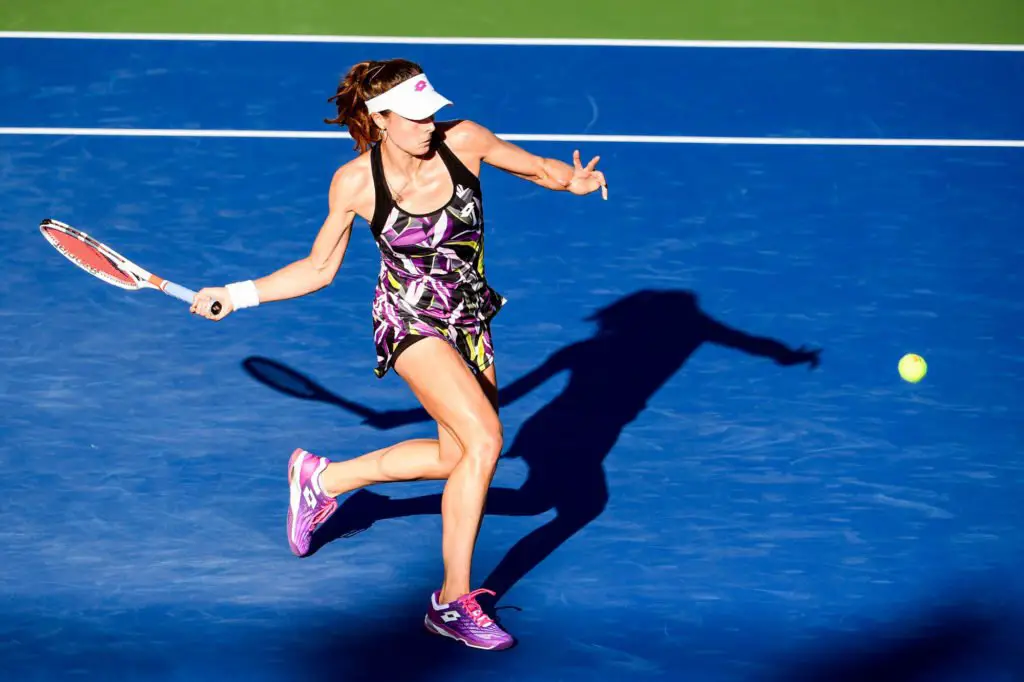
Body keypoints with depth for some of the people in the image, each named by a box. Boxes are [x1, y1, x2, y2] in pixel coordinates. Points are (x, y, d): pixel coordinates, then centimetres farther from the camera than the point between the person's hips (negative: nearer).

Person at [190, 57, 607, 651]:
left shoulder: (462, 141, -12)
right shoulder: (355, 183, -14)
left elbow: (539, 167, 3)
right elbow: (319, 269, 1)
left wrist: (575, 180, -20)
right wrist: (238, 295, -3)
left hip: (470, 322, 5)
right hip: (410, 321, -5)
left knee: (457, 456, 13)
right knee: (485, 438, -23)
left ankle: (323, 478, 33)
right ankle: (453, 602, -12)